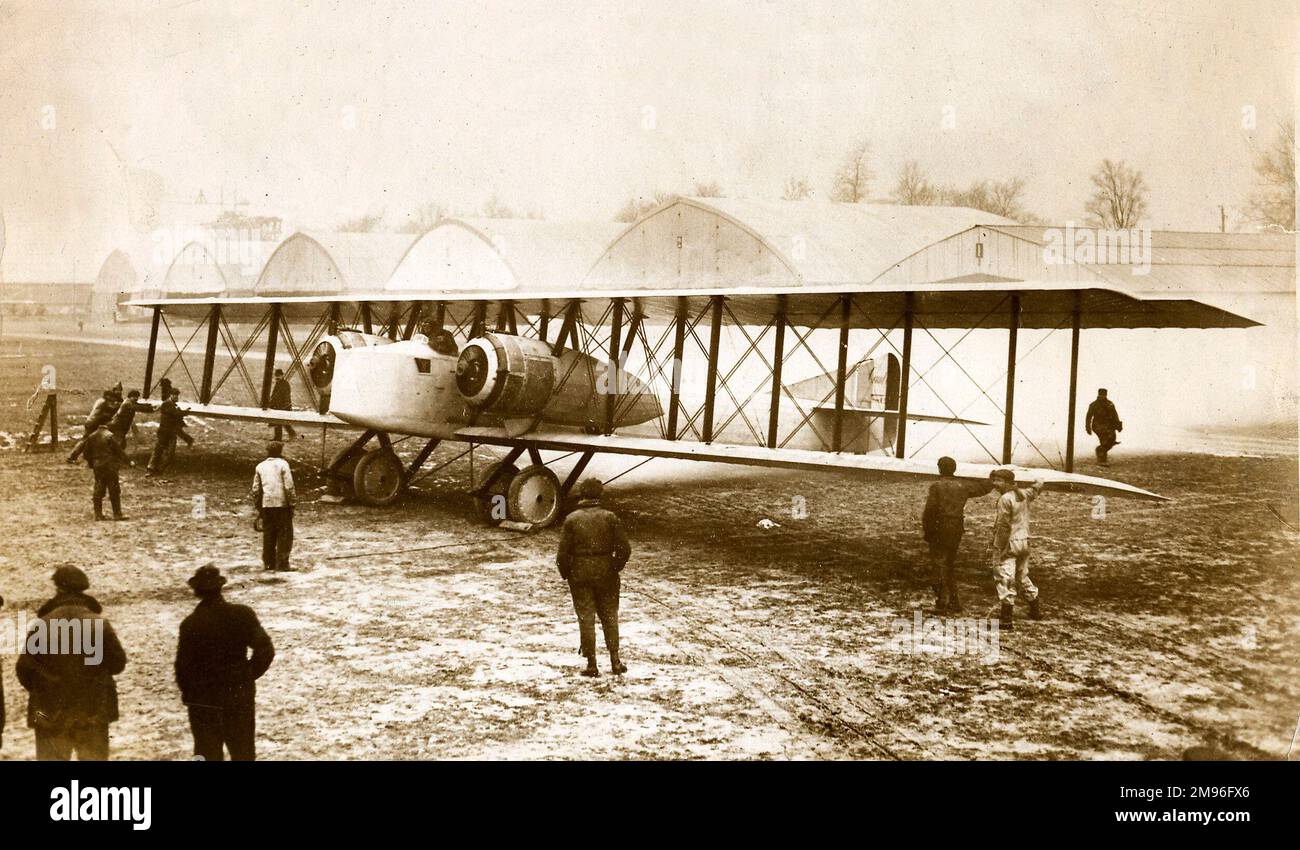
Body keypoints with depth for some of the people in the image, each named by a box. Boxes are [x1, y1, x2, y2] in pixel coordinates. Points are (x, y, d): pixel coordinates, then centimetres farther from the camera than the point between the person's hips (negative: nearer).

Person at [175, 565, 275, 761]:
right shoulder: (243, 615, -10)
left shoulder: (190, 624, -14)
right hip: (240, 696, 1)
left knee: (207, 754, 10)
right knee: (243, 753, 15)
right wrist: (249, 675, 3)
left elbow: (183, 666, -10)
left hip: (203, 701, -1)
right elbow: (265, 650, -11)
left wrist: (188, 693, 7)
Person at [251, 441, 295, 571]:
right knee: (285, 535, 1)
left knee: (268, 535, 11)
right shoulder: (283, 464, -4)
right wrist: (291, 504, -5)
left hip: (266, 505, 5)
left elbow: (256, 490, 11)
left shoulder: (260, 466, 11)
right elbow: (289, 487, -10)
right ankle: (282, 563, -2)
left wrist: (258, 507, 17)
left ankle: (268, 563, 14)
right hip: (281, 504, -5)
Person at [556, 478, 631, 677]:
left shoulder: (571, 519, -6)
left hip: (580, 576, -1)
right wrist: (616, 567, 7)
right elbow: (624, 549, -8)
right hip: (606, 575, 1)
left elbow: (563, 552, -9)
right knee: (610, 617, 14)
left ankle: (592, 664, 8)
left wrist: (565, 573, 6)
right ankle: (615, 661, 15)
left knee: (586, 619, 6)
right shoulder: (609, 517, -5)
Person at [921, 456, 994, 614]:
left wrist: (926, 531, -4)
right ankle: (954, 603, 17)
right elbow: (982, 488, 23)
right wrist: (993, 480, 43)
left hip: (940, 531, -5)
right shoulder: (962, 486, 6)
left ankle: (942, 603, -8)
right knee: (949, 566, 16)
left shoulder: (937, 486, -9)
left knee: (939, 565, -3)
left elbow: (930, 511, -13)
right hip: (956, 531, 5)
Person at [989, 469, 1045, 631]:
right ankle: (1035, 610, 34)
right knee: (1023, 576, 23)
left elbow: (1004, 526, -19)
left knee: (1005, 578, -7)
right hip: (1024, 541, 8)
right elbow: (1038, 485, 25)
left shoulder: (1005, 499, -17)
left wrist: (1000, 549, -17)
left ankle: (1006, 619, -9)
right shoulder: (1024, 494, 5)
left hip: (1009, 543, -8)